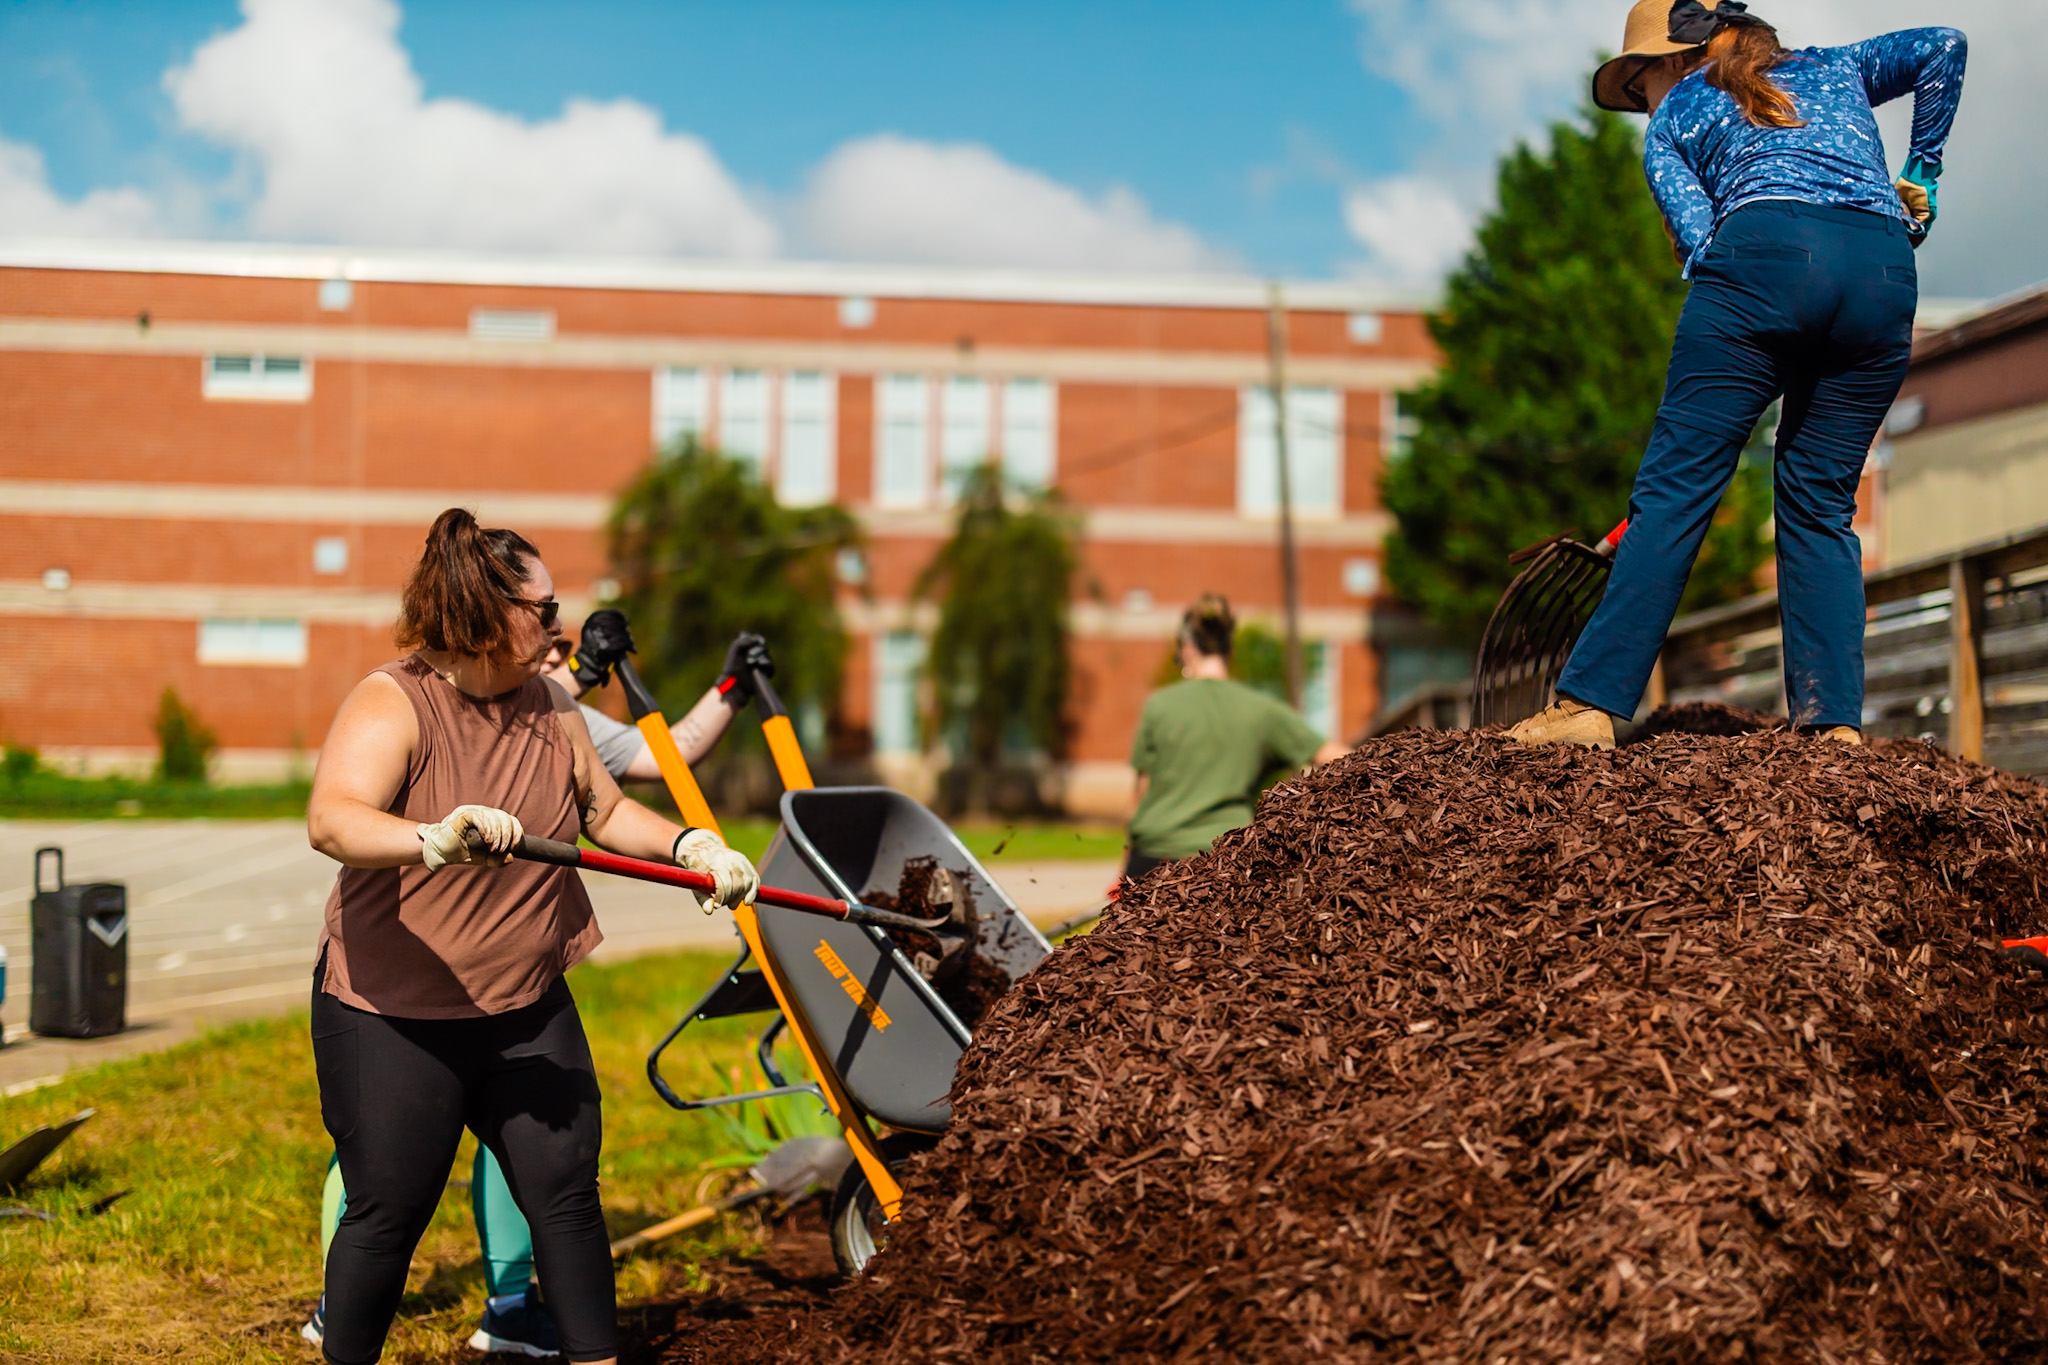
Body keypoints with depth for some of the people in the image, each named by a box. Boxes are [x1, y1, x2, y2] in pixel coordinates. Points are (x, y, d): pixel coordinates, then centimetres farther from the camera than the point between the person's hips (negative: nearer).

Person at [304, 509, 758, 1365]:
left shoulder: (549, 710, 5)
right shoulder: (391, 706, -18)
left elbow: (605, 812, 18)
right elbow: (331, 820, -35)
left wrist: (689, 846, 1)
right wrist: (431, 840, -53)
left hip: (527, 1011, 6)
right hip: (394, 1020, -6)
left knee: (566, 1190, 4)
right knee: (388, 1212, 3)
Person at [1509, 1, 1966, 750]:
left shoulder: (1673, 118, 24)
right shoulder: (1835, 68, 34)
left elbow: (1698, 238, 9)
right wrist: (1921, 174, 30)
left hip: (1763, 248, -3)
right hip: (1886, 271, 3)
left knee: (1676, 485, -3)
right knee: (1822, 505, 11)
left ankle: (1591, 702, -9)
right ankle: (1836, 722, 2)